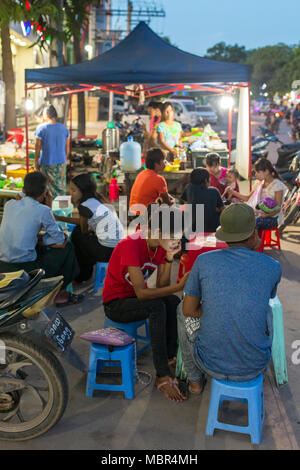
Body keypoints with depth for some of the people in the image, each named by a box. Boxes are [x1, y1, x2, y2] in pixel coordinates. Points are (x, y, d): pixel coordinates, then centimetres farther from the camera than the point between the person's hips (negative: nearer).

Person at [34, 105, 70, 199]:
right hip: (61, 163, 3)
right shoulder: (63, 128, 0)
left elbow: (38, 147, -7)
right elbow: (67, 147, 6)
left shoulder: (41, 128, -10)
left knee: (48, 188, 5)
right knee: (61, 187, 12)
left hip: (46, 162, -3)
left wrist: (36, 162, 4)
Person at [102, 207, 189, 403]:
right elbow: (141, 293, -33)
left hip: (136, 298, 7)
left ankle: (171, 357, -10)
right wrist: (178, 287, -38)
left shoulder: (163, 245, -5)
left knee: (175, 302, -22)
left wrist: (169, 259, -22)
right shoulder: (130, 246, -28)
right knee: (157, 306, -33)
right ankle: (163, 376, -30)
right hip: (115, 304, -7)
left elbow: (161, 287, -9)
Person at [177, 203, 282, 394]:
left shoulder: (204, 261, -8)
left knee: (183, 310, 28)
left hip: (211, 361, -1)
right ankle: (256, 378, 45)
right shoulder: (273, 267, -5)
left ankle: (195, 380, 37)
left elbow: (188, 309, 0)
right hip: (255, 364, 1)